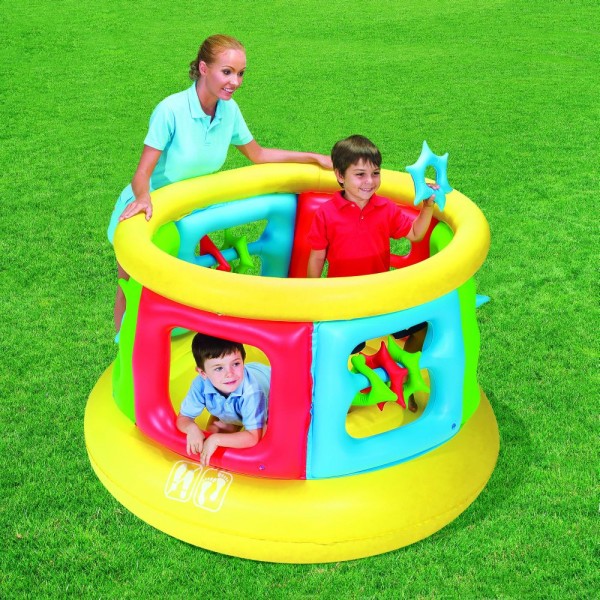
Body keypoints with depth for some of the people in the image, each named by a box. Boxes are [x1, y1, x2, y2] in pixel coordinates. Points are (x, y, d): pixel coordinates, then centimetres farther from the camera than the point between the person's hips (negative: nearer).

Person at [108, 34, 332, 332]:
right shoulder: (171, 110, -27)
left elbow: (258, 155, 6)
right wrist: (143, 198, -49)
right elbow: (142, 173, -27)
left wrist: (314, 158, 4)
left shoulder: (229, 110, -10)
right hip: (144, 213, -4)